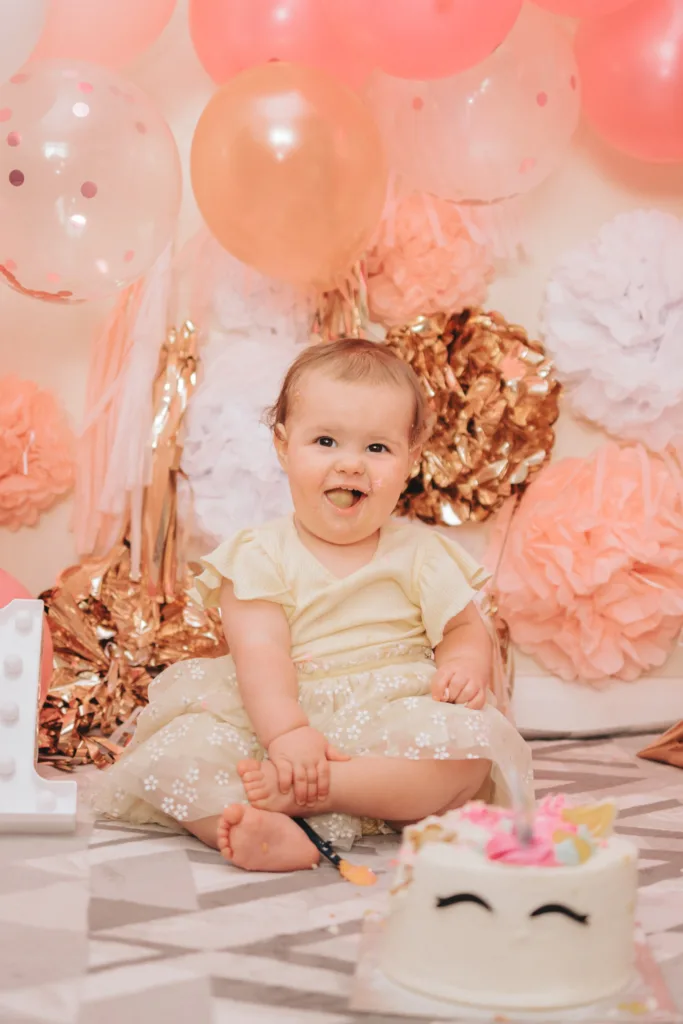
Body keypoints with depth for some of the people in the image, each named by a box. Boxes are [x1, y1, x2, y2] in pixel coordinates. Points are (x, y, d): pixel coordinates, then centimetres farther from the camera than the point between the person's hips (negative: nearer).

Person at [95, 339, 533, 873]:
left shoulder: (421, 553, 9)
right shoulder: (261, 555, 2)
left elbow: (466, 630, 12)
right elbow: (260, 653, -11)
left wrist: (464, 666, -13)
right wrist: (286, 732, -29)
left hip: (394, 726, 1)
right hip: (281, 723, -1)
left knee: (470, 744, -31)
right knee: (175, 751, -24)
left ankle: (296, 792, -31)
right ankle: (274, 834, -47)